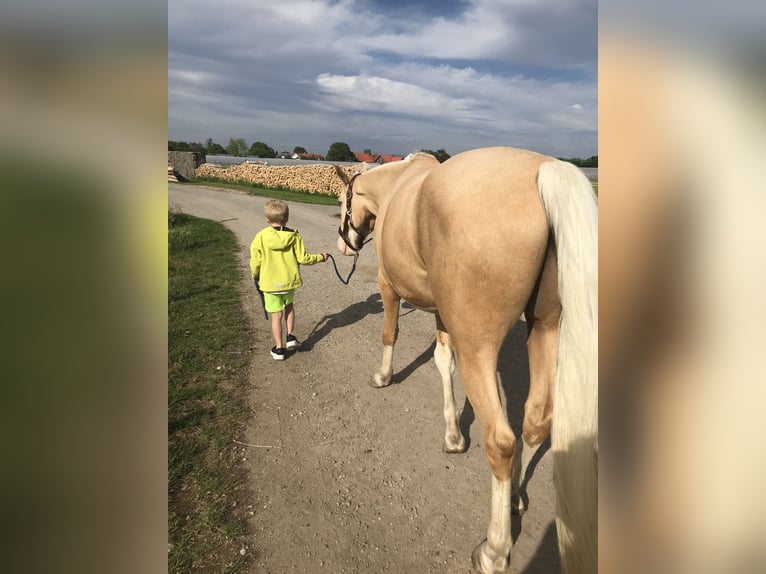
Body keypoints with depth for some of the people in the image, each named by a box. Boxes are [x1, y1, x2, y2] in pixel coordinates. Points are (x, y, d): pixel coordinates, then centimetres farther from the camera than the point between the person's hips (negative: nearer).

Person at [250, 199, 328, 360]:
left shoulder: (261, 237, -12)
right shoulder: (294, 236, -9)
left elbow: (255, 261, -8)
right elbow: (303, 258, -8)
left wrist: (256, 276, 12)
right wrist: (320, 257, 8)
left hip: (270, 283, -2)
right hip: (290, 280, 2)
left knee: (276, 315, 8)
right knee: (289, 305, 28)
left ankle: (279, 349, 16)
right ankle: (291, 336, 19)